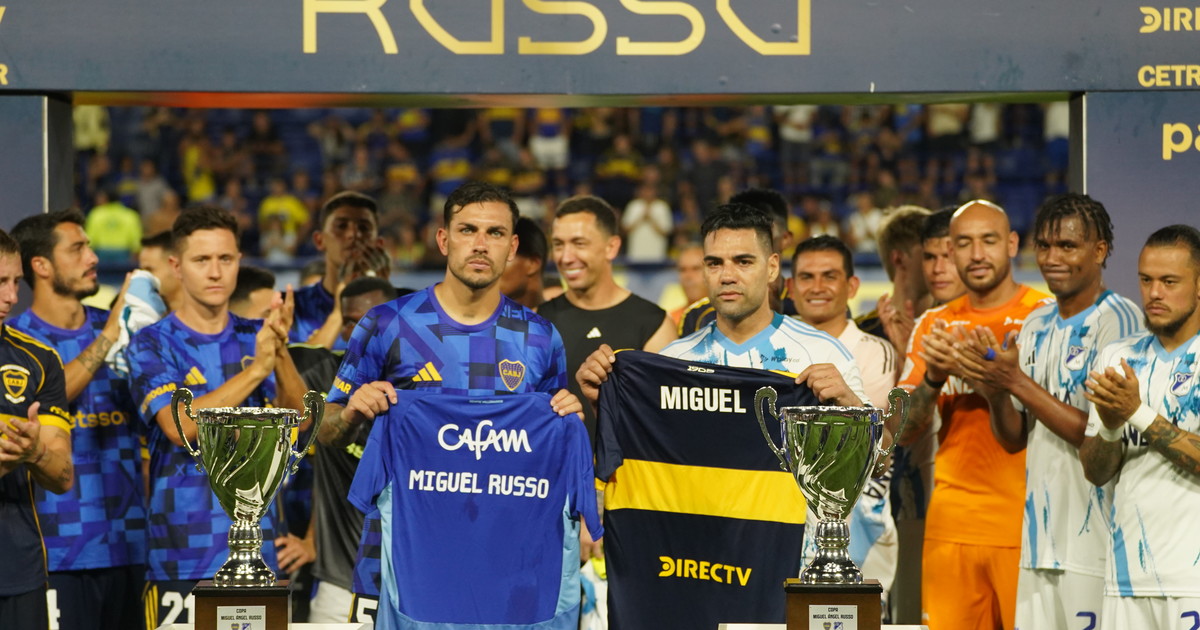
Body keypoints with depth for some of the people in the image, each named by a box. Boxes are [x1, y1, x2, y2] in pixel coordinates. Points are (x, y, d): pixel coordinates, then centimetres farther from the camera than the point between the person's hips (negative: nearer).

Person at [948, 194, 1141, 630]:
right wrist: (994, 391, -4)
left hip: (1096, 541, -7)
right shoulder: (1037, 325, 15)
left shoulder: (1119, 321, -9)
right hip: (1041, 540, 7)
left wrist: (1017, 382, -14)